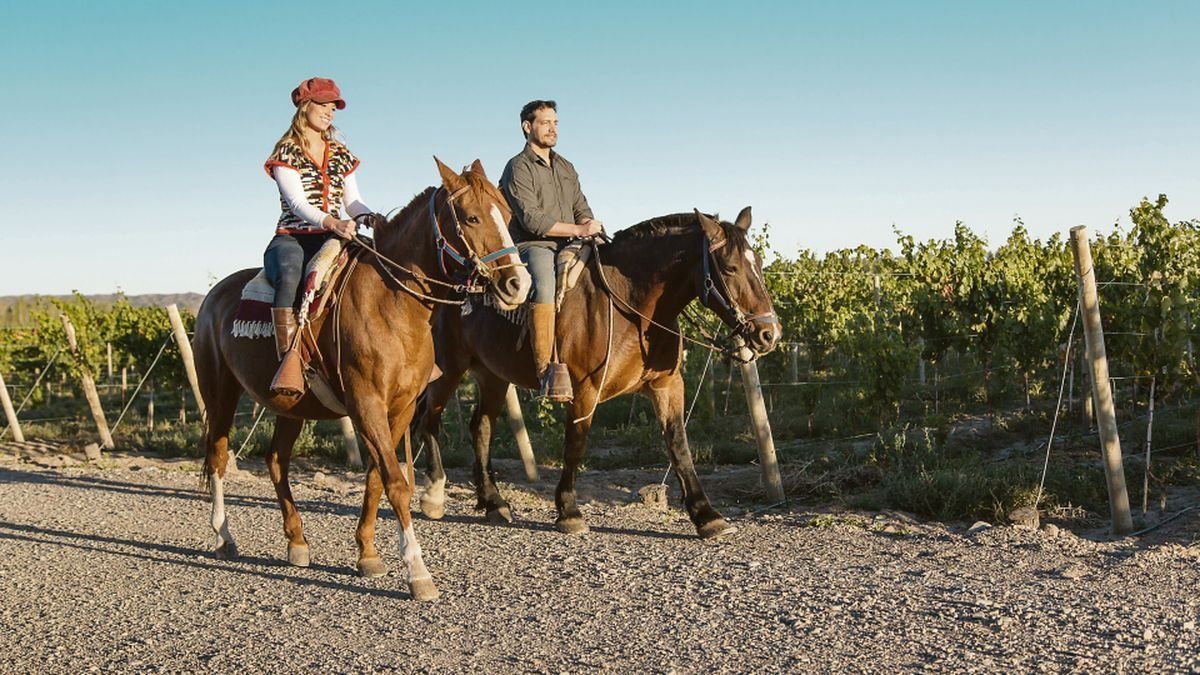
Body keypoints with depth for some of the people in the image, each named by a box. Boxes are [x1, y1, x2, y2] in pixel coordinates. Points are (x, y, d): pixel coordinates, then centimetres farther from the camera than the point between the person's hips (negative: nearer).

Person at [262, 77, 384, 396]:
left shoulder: (342, 156, 20)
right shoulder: (287, 153, 3)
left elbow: (352, 201, 14)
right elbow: (296, 202, -11)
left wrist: (369, 216, -12)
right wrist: (331, 222, -31)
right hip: (292, 238, -4)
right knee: (289, 278, -40)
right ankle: (290, 359, -47)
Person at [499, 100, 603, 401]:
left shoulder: (565, 167, 23)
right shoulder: (518, 168, -2)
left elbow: (582, 209, 20)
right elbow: (532, 221, -13)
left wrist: (593, 228, -4)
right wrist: (578, 230, -16)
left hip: (569, 248, 8)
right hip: (532, 246, -8)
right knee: (545, 286, -37)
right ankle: (548, 368, -41)